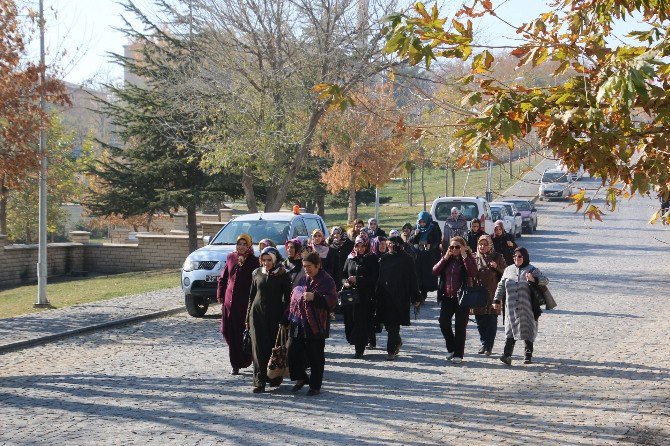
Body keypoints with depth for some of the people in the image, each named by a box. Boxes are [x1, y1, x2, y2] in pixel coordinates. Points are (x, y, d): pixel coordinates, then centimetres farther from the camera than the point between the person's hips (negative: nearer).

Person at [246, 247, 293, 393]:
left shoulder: (282, 276, -3)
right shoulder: (257, 273, 7)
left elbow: (287, 299, -2)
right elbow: (252, 296, 14)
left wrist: (284, 319, -8)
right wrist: (248, 317, 13)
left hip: (275, 315, -2)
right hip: (257, 314, 2)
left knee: (274, 347, 2)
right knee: (259, 348, -4)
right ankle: (259, 382, -5)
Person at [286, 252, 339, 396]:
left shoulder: (327, 281, -5)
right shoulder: (302, 280, 13)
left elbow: (332, 301, -12)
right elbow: (293, 299, 21)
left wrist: (314, 297, -23)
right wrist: (291, 318, 14)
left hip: (316, 326, -6)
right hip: (298, 325, 6)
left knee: (316, 357, 3)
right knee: (293, 353, 4)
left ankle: (315, 385, 16)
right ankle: (301, 378, 25)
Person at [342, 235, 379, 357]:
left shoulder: (372, 259, -2)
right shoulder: (350, 258, 11)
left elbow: (374, 278, -9)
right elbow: (344, 274, 15)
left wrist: (357, 280, -16)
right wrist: (345, 282, -6)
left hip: (366, 296, -4)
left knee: (362, 321, -8)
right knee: (350, 319, 3)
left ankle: (360, 348, -4)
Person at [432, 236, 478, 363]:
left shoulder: (468, 258, -1)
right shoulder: (447, 259, 12)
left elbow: (473, 272, -20)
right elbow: (435, 271, 0)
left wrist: (464, 256, -19)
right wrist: (445, 257, -7)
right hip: (447, 297, 4)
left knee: (460, 326, -1)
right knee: (443, 323, -2)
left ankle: (458, 354, 7)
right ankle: (452, 349, 17)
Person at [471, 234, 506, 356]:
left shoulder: (497, 257, 1)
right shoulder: (475, 258, 7)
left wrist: (497, 267, -15)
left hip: (492, 294, -2)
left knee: (491, 321, -1)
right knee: (480, 321, 7)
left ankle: (489, 346, 5)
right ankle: (484, 344, 22)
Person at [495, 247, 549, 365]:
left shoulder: (532, 270, 0)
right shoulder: (508, 270, 12)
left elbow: (545, 280, -8)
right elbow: (501, 286, 20)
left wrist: (534, 280, -26)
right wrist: (497, 300, 16)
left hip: (526, 308, -2)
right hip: (511, 308, 2)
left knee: (527, 331, 5)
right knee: (510, 331, -7)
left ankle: (528, 355, 17)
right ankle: (507, 354, -17)